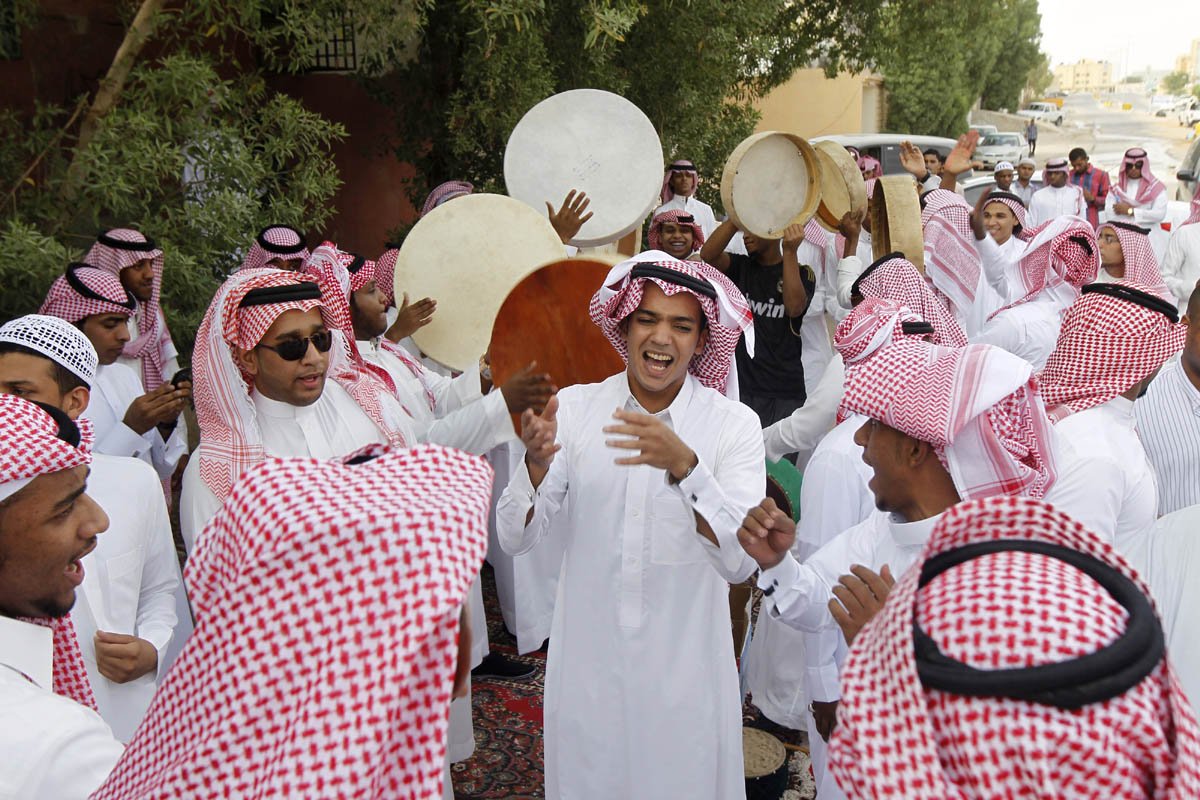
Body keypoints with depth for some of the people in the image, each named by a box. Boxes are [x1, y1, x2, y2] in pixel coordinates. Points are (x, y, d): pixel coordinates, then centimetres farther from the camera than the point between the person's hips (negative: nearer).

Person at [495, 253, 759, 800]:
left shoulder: (735, 425, -10)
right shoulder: (574, 408, -6)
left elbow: (742, 562, -20)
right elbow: (514, 538, -9)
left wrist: (684, 466, -35)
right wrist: (536, 460, -28)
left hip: (685, 672, -1)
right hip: (587, 666, 1)